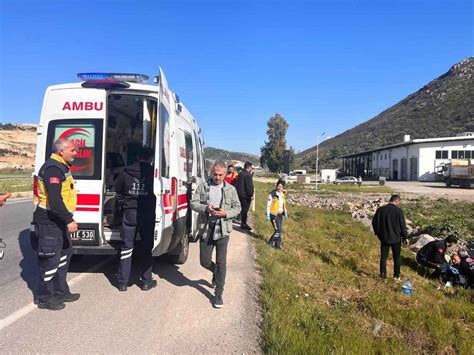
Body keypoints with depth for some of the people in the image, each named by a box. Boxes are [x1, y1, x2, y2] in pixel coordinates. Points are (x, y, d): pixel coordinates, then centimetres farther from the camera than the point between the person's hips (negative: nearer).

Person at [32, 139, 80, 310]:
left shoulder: (61, 167, 15)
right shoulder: (52, 168, -19)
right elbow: (54, 199, -28)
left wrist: (66, 219, 21)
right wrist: (69, 220, -31)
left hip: (58, 221, 11)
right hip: (48, 222, -11)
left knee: (64, 256, 18)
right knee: (50, 260, -1)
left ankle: (61, 292, 30)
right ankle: (45, 298, 14)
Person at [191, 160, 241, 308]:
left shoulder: (231, 189, 3)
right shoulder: (203, 186, 3)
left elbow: (237, 208, 5)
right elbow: (193, 203, 1)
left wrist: (225, 213, -14)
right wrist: (206, 208, -18)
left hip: (222, 230, -1)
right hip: (205, 230, 1)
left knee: (221, 263, 2)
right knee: (205, 261, 7)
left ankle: (218, 294, 15)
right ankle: (216, 272, 42)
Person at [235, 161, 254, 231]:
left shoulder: (240, 174, 11)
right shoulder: (247, 175, -19)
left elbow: (237, 184, 18)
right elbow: (249, 186, -21)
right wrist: (251, 194, -15)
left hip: (240, 194, 9)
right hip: (245, 195, -9)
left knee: (243, 209, 19)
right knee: (245, 209, -1)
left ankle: (243, 223, 28)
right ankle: (243, 224, 6)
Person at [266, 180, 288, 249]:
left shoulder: (282, 194, 8)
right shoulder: (272, 194, -14)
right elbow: (268, 205, -12)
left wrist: (285, 212, 14)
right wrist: (268, 215, -15)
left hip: (280, 214, 7)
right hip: (274, 214, -7)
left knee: (280, 230, 10)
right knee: (278, 230, -10)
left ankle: (277, 244, 23)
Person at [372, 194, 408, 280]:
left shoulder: (380, 209, -2)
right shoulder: (398, 210, -13)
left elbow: (374, 223, 4)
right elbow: (403, 225, -10)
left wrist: (378, 233, 17)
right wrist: (405, 237, 3)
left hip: (384, 238, 2)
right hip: (395, 238, -2)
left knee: (383, 257, 11)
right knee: (396, 257, 13)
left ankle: (383, 274, 15)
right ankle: (396, 276, 20)